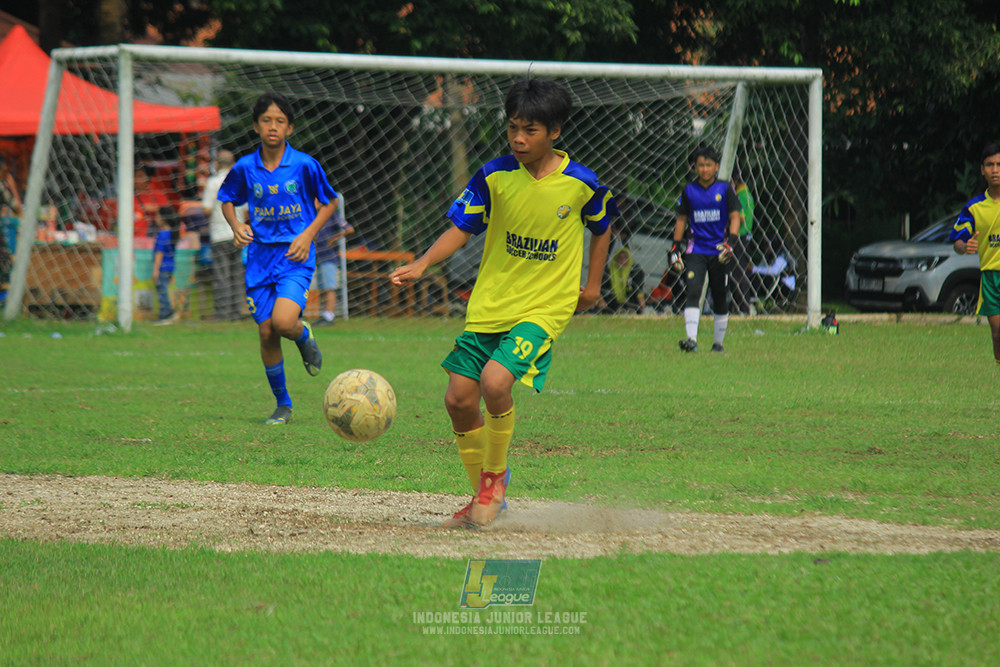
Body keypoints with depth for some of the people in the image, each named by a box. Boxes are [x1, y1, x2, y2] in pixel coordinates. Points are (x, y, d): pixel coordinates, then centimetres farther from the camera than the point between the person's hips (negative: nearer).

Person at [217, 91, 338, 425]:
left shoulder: (305, 165, -6)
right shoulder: (245, 168, 1)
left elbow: (329, 203, 6)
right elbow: (227, 199, 17)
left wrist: (308, 234, -8)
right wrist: (236, 225, -3)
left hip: (295, 257, -3)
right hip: (260, 256, 3)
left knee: (283, 321, -24)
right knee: (266, 332, 0)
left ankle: (305, 336, 15)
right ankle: (282, 405, 17)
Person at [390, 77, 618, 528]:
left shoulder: (581, 183, -8)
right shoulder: (495, 176, -4)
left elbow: (601, 227, 12)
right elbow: (461, 229, 0)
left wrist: (592, 286, 13)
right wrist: (422, 264, -15)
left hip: (545, 307, -4)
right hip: (489, 304, 4)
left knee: (495, 381, -26)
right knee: (459, 399, 0)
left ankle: (495, 477, -1)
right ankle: (483, 497, 21)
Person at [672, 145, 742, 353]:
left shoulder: (725, 189, 1)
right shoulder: (689, 191, 6)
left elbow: (735, 217, -1)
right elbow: (682, 219, 13)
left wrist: (731, 242, -15)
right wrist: (676, 248, 8)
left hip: (719, 251, 0)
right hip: (696, 250, 0)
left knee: (720, 298, 5)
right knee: (693, 291, -17)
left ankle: (718, 342, 18)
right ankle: (692, 339, -25)